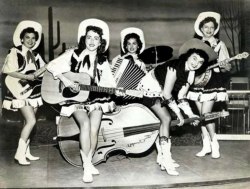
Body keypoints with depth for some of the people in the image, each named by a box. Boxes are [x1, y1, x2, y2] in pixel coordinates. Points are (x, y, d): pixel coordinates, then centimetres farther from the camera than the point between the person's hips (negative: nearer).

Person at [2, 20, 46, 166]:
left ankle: (26, 152, 18)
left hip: (33, 91, 6)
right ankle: (20, 153, -7)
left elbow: (44, 67, 6)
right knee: (31, 121, -16)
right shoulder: (15, 52, -6)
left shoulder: (35, 55, 12)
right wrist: (27, 76, -20)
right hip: (20, 92, -6)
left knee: (28, 122, 9)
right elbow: (7, 70, -16)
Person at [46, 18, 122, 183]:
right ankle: (88, 166, -19)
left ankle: (87, 163, 1)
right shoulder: (74, 54, 4)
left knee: (94, 129, -20)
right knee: (85, 124, -28)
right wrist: (64, 79, -15)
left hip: (95, 98, 2)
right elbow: (52, 66, -1)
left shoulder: (102, 62, 10)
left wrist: (116, 91, -16)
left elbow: (109, 82, 5)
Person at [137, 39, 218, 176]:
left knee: (162, 121, 6)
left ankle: (161, 157, 17)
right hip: (149, 88, -9)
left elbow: (181, 96, -3)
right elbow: (167, 94, -26)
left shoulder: (190, 74, -2)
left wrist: (190, 114, -12)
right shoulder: (175, 67, -28)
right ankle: (166, 160, -16)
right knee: (166, 118, -17)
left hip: (159, 92, 9)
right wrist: (179, 114, -20)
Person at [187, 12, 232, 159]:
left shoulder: (219, 44, -1)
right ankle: (206, 146, 15)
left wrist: (224, 66, -24)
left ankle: (214, 144, 4)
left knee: (205, 114, -12)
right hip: (198, 82, 4)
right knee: (201, 115, 6)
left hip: (212, 83, -4)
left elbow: (227, 67, -3)